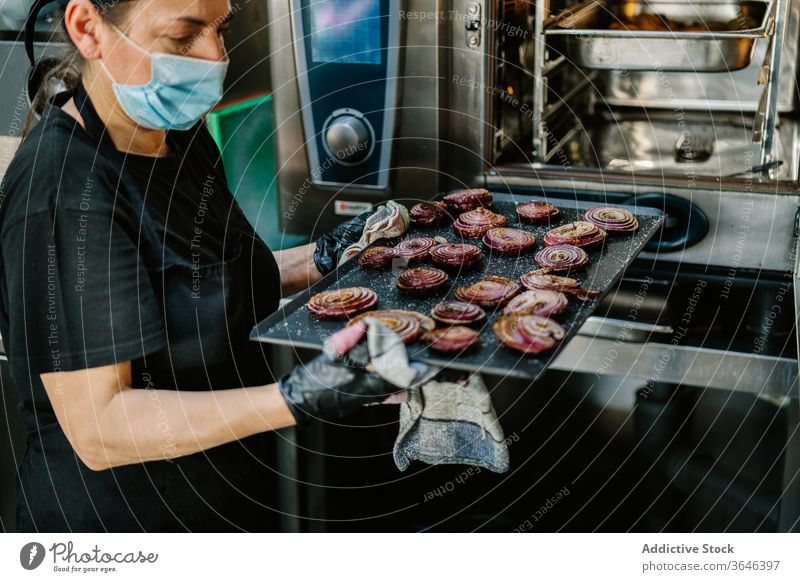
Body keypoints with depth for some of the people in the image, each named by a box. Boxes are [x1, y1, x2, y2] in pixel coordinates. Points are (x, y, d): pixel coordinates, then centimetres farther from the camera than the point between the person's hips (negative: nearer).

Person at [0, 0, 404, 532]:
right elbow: (98, 430, -27)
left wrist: (326, 257, -2)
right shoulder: (61, 194, -26)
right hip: (117, 515, -7)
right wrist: (296, 400, -37)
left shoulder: (180, 137, 0)